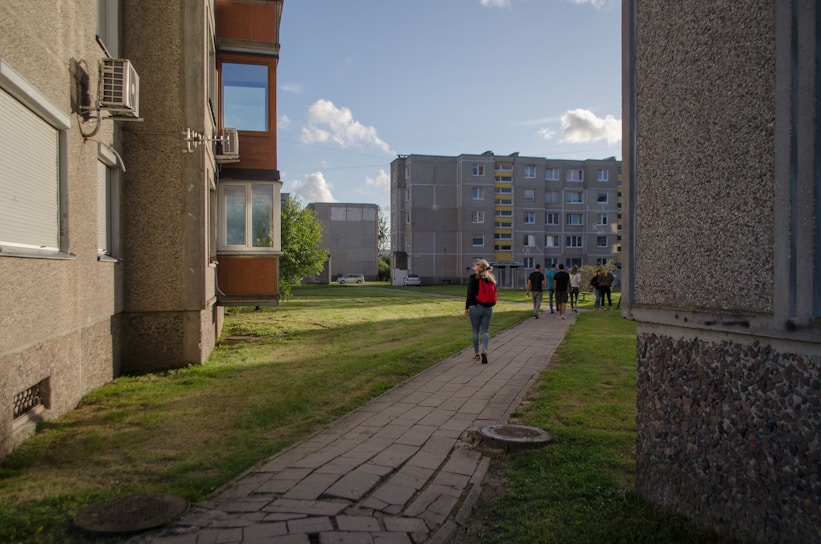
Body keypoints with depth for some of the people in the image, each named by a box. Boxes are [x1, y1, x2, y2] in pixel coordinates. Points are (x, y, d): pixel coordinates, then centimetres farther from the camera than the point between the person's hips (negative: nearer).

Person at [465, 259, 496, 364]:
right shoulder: (491, 278, 4)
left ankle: (476, 353, 16)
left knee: (475, 332, 9)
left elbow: (470, 294, -12)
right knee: (485, 331, 7)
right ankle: (484, 350, -13)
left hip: (475, 307, -3)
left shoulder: (473, 277, -10)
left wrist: (466, 308, -6)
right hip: (488, 308, 3)